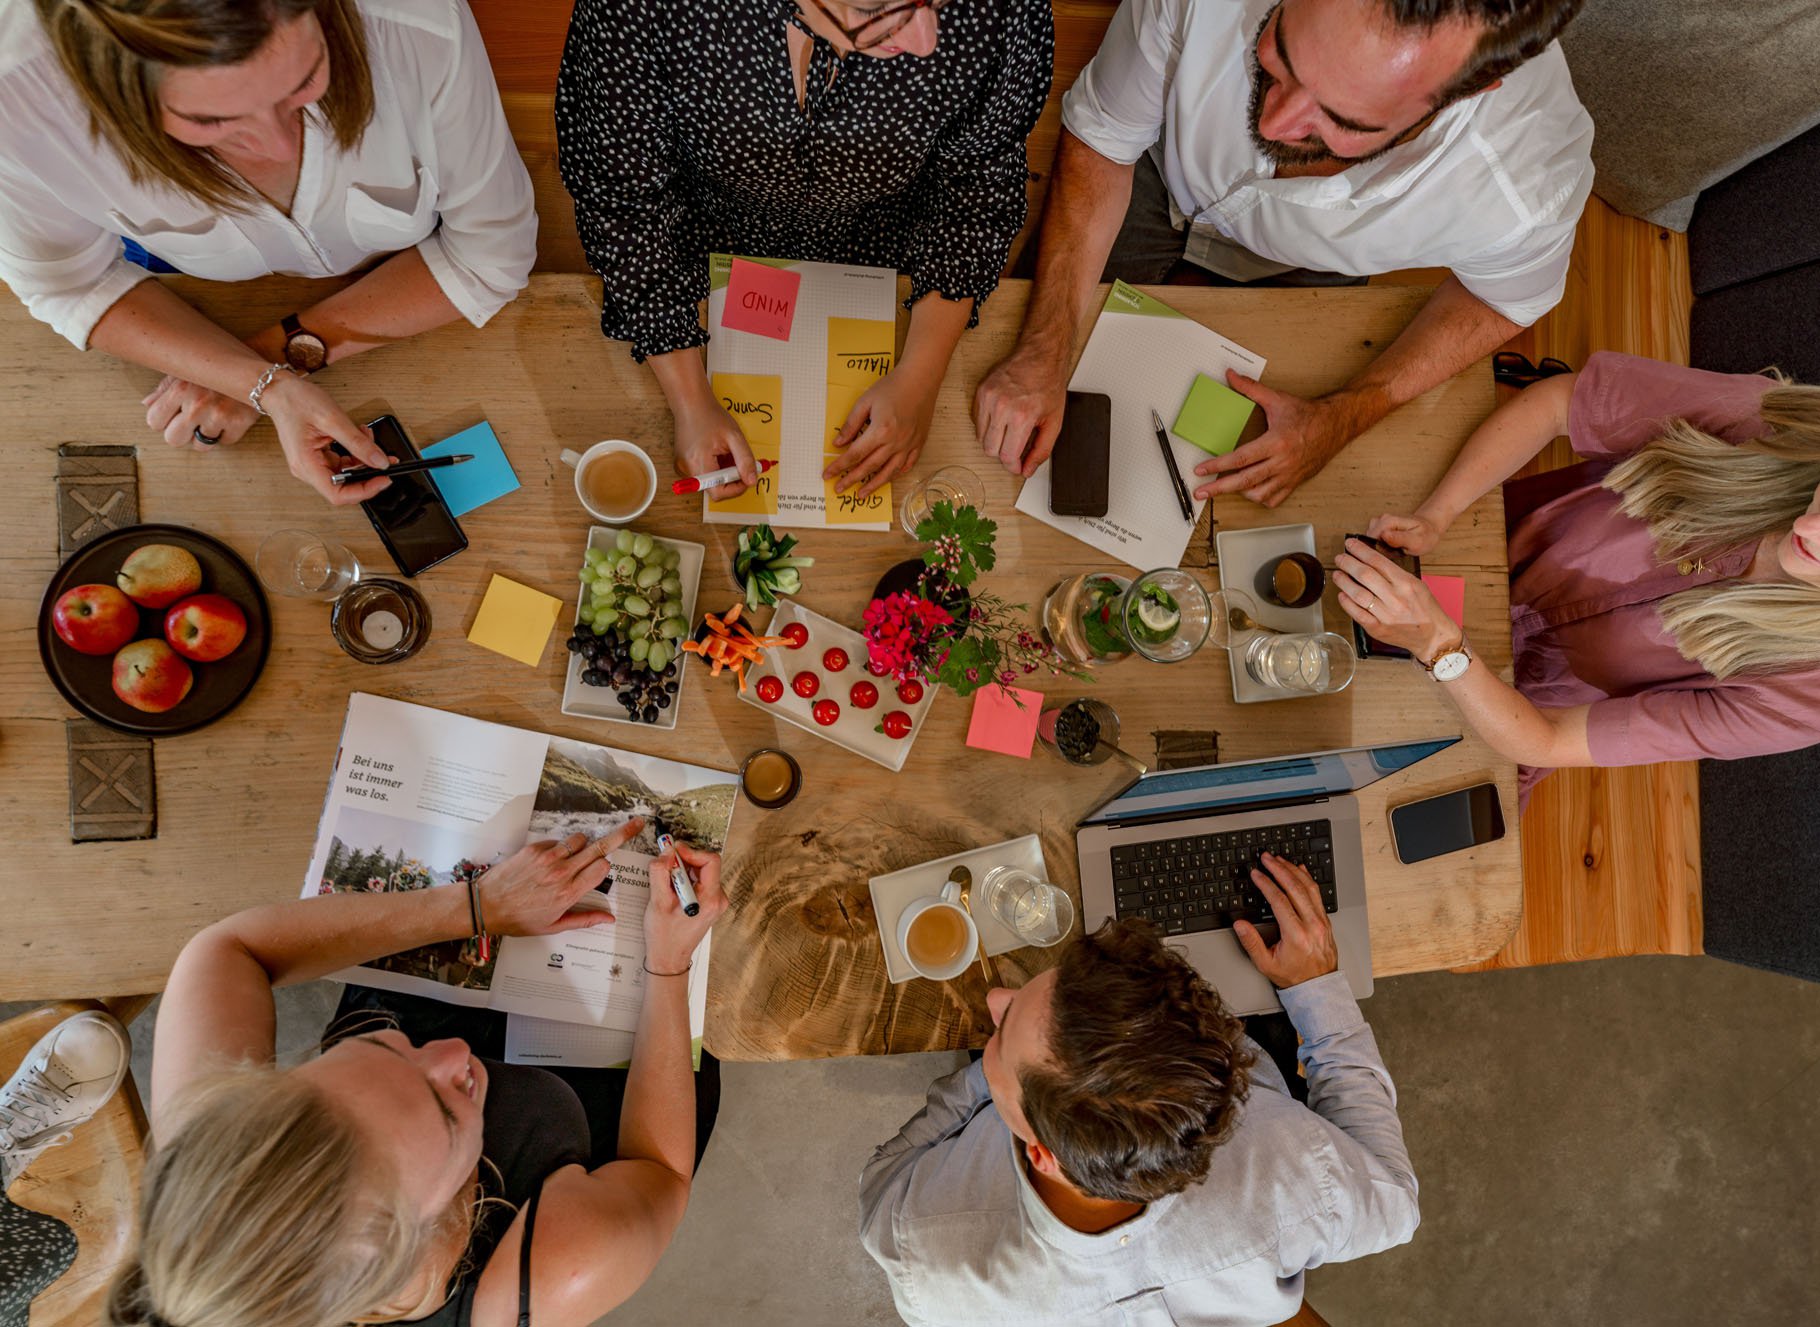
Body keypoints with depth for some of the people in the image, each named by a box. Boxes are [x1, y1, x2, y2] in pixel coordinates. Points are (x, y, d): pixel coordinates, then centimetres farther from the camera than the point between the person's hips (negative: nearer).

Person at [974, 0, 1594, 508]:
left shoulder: (1528, 198, -42)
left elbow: (1506, 295, -16)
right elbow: (1099, 141, -24)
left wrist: (1344, 418, -26)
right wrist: (1043, 354, -32)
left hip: (1300, 264, 0)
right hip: (1160, 173, 1)